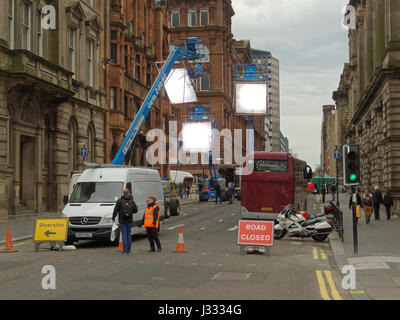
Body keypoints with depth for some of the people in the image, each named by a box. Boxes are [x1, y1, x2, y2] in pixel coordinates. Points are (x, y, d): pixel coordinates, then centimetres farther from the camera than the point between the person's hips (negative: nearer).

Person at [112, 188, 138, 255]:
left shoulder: (120, 200, -6)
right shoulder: (132, 201, 1)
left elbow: (116, 210, -7)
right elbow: (135, 210, 5)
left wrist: (113, 218, 4)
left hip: (122, 221, -2)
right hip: (129, 221, 2)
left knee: (124, 235, 0)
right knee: (129, 235, 10)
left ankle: (125, 250, -2)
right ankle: (128, 250, 13)